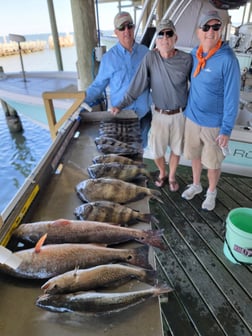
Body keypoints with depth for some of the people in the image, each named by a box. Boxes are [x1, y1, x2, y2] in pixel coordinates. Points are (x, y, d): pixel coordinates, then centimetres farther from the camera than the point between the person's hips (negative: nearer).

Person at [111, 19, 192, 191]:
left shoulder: (187, 59, -11)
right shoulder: (150, 57, -12)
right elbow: (138, 85, -11)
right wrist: (121, 105, -14)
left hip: (180, 114, 0)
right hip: (160, 114, 0)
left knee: (176, 149, 13)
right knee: (157, 151, 9)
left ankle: (172, 176, 40)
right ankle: (162, 173, 41)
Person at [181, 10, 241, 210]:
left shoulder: (227, 59, -18)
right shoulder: (194, 54, -1)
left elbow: (232, 98, -17)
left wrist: (226, 129, -17)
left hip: (214, 124, -5)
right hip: (192, 118, 5)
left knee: (213, 162, 11)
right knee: (195, 155, 20)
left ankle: (211, 192, 36)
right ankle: (196, 185, 43)